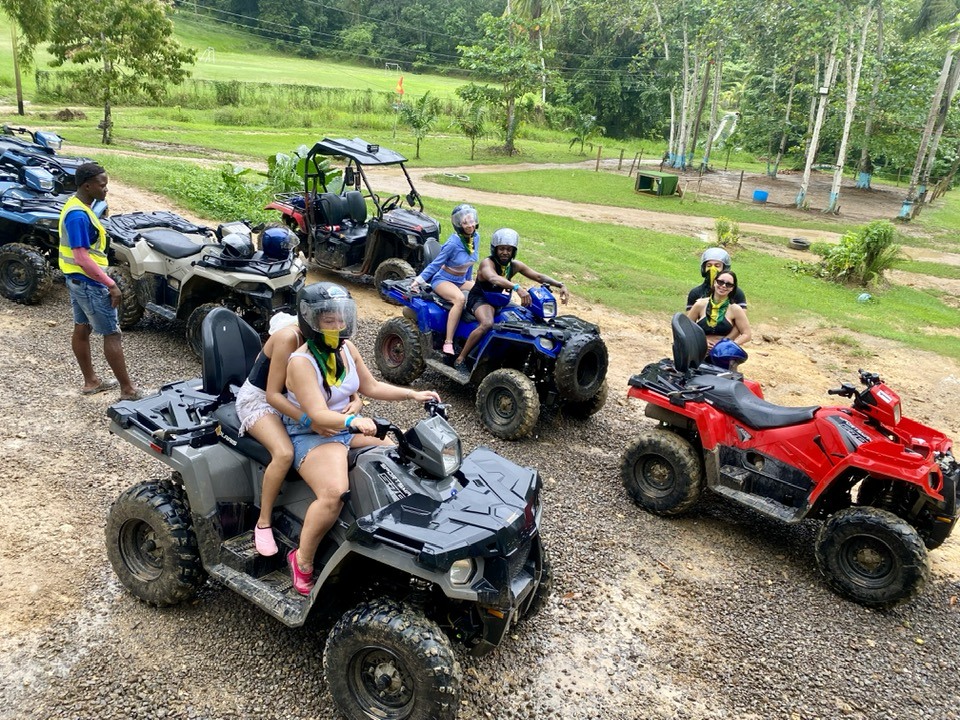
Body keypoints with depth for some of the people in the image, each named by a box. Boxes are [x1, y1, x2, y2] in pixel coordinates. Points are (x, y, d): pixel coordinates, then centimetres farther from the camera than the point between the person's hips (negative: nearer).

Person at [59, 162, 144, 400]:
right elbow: (82, 258, -27)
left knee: (82, 329, 17)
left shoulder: (78, 206, 6)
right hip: (88, 282, -10)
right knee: (112, 334, -3)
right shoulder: (78, 215, -25)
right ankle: (128, 390, 4)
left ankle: (90, 381, 30)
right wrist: (111, 285, -24)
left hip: (78, 280, 10)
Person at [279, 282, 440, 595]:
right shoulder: (301, 362, -20)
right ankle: (302, 561, -10)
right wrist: (353, 421, -49)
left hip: (347, 427, 8)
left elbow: (371, 386, 12)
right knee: (334, 493, -32)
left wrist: (413, 394, 1)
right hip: (311, 437, -8)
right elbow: (318, 415, -30)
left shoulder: (346, 348, 2)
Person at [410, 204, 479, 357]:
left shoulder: (475, 237, -2)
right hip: (443, 280, -7)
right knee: (459, 299, -37)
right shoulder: (453, 242, -21)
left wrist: (470, 280, 23)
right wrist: (418, 280, -14)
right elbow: (435, 264, -12)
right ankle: (448, 343, -38)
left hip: (461, 281, 7)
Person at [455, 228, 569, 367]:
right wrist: (517, 287, -60)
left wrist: (560, 285, -17)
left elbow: (539, 276, -1)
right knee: (487, 323, -38)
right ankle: (460, 358, -30)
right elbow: (493, 278, -44)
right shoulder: (487, 263, -21)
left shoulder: (515, 265, 0)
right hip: (480, 299, -8)